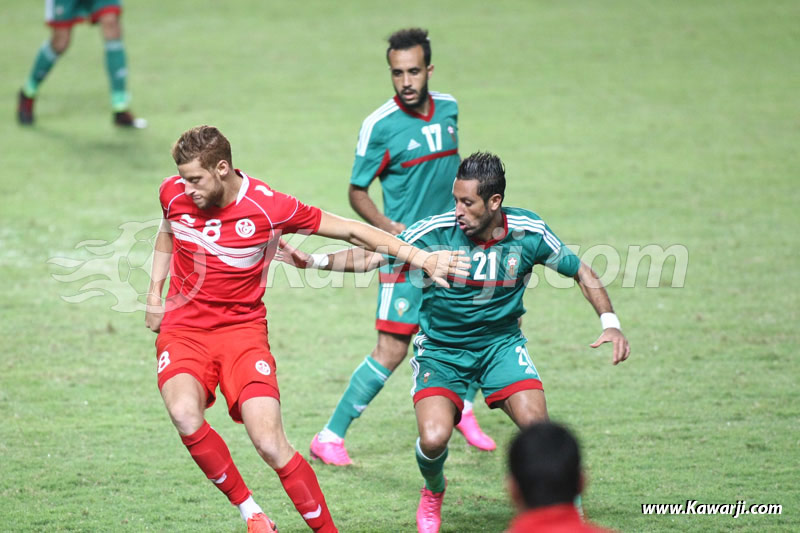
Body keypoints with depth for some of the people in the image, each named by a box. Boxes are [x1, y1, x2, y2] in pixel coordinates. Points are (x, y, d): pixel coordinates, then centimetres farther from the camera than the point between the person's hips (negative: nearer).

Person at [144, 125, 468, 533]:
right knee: (184, 414, -29)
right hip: (182, 329, 2)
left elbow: (350, 231, -6)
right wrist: (155, 291, 12)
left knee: (271, 445, -18)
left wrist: (421, 258, -9)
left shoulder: (269, 207, -15)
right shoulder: (173, 194, -4)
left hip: (242, 330, -2)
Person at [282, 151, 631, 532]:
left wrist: (610, 323, -8)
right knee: (434, 438, -22)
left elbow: (581, 272, 2)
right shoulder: (436, 232, -18)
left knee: (535, 423, -24)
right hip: (441, 348, -1)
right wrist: (316, 261, -28)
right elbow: (369, 258, -14)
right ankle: (433, 494, 16)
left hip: (500, 341, 1)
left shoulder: (529, 233, -12)